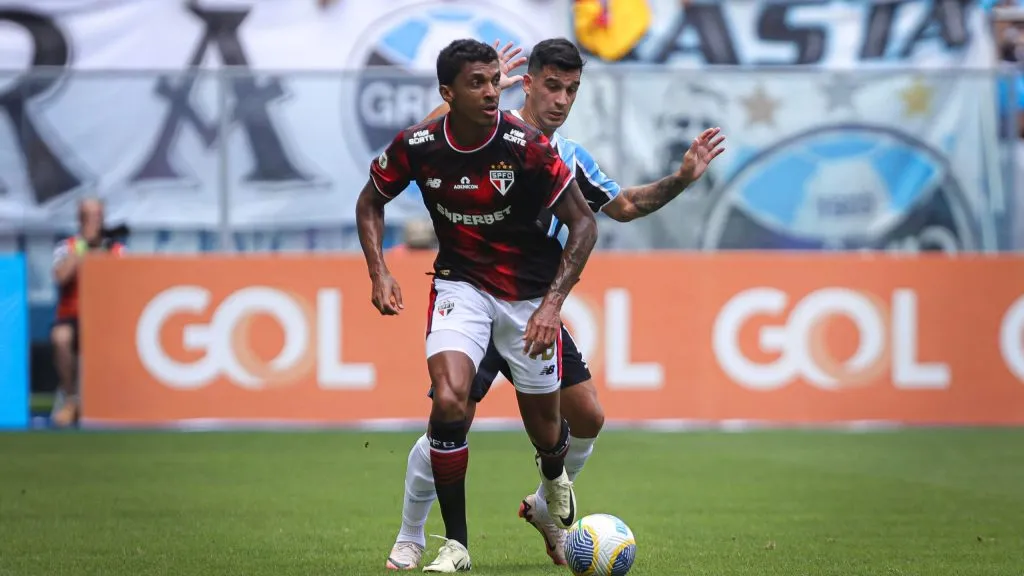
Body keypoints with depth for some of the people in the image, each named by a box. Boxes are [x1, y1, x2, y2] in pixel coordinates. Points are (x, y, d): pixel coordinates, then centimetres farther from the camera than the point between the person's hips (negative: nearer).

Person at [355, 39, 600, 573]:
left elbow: (583, 223, -13)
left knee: (544, 426, 7)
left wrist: (553, 303, -21)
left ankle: (554, 478, 48)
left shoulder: (526, 145, -21)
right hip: (461, 284, 1)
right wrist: (379, 273, -7)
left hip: (530, 293, -1)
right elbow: (370, 202, 7)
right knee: (449, 399, -23)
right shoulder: (415, 146, -14)